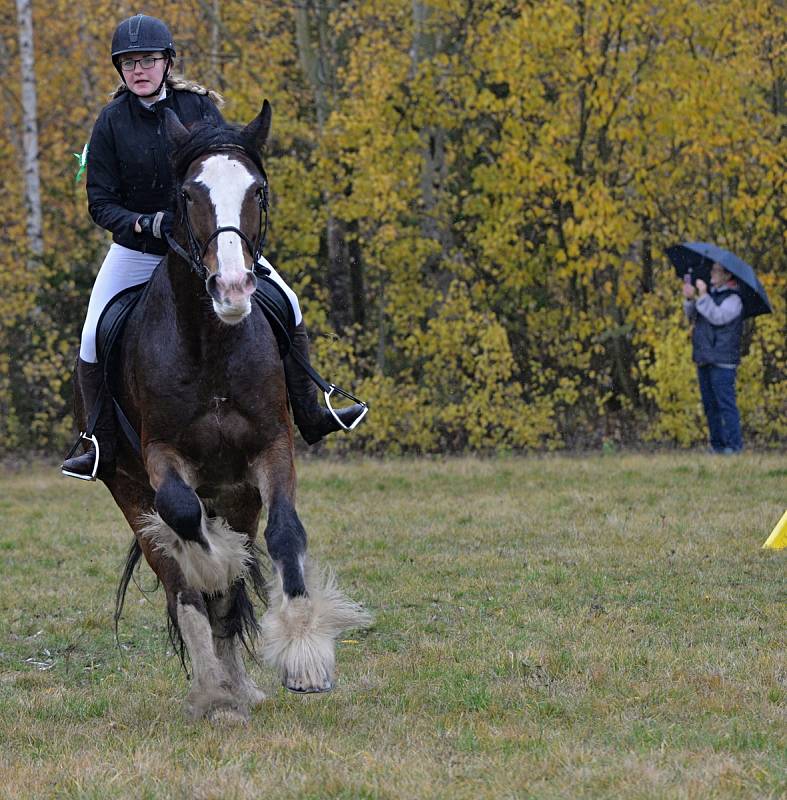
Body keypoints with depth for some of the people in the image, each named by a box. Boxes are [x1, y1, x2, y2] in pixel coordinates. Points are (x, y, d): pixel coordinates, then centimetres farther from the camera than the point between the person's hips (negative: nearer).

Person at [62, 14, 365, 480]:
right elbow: (100, 202, -10)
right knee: (93, 344, -16)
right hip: (138, 248, -1)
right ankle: (102, 449, -3)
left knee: (286, 305, -6)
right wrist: (144, 224, -28)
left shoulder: (198, 106, -9)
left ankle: (311, 418, 7)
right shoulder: (112, 122, -12)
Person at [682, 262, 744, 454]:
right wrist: (689, 299, 0)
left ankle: (733, 444, -11)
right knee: (710, 404, 9)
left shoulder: (733, 299, -7)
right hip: (704, 359, 8)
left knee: (725, 403, -11)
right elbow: (692, 316, 19)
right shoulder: (711, 294, 18)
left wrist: (702, 296, -21)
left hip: (722, 360, -8)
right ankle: (717, 443, 14)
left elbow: (718, 317, -21)